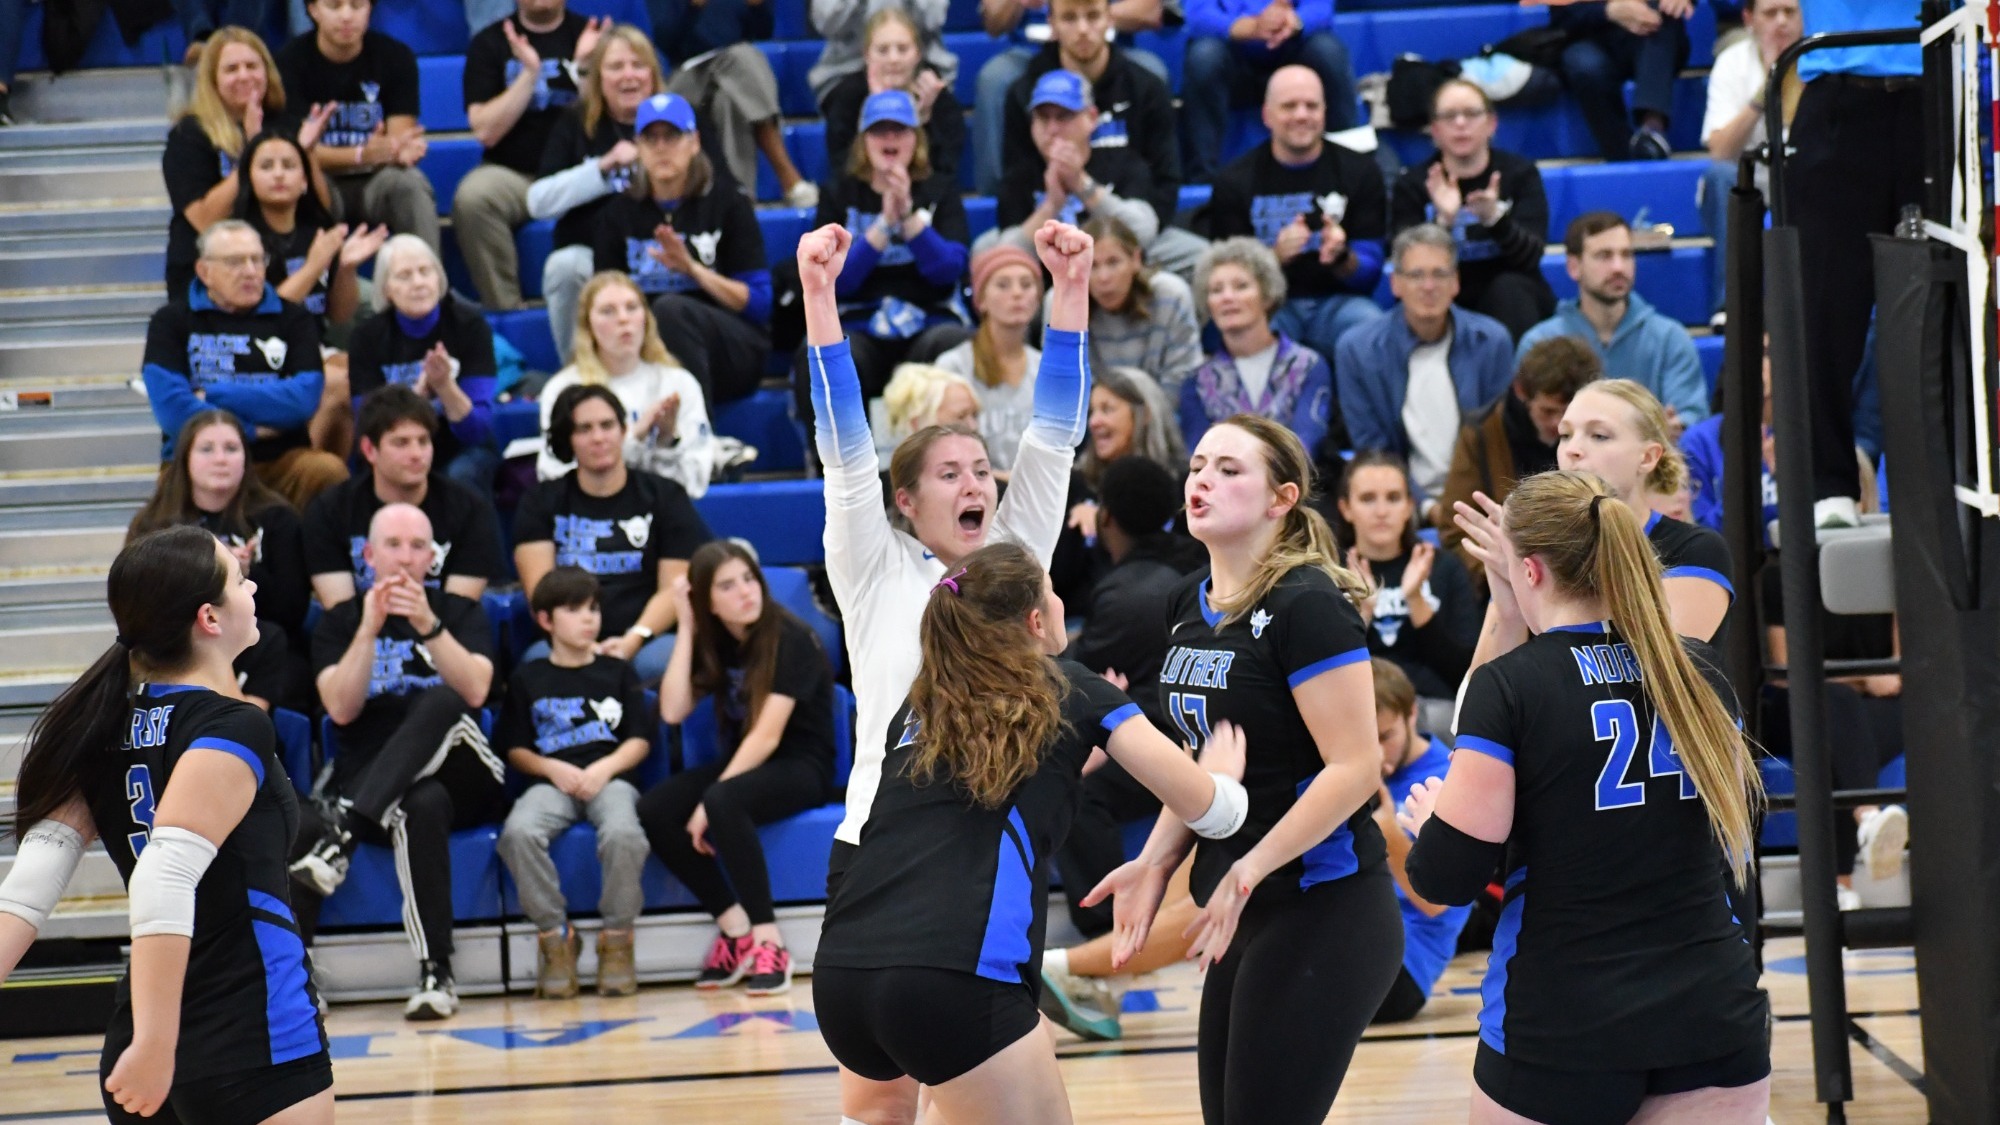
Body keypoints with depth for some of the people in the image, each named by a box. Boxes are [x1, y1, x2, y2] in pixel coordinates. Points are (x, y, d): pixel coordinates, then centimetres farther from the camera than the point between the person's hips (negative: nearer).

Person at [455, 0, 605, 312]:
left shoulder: (589, 36, 7)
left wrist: (585, 68, -14)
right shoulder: (489, 43, 6)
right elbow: (485, 131, -5)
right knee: (472, 196, -33)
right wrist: (529, 73, -13)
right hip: (512, 174, 0)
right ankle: (505, 309, -23)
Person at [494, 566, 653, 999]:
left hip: (610, 778, 0)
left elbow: (640, 739, 10)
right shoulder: (527, 679, 15)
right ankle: (555, 935, -16)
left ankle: (617, 938, -16)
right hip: (551, 781, 1)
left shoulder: (618, 673, 17)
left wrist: (605, 768, -8)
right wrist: (552, 768, -8)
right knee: (519, 833, -34)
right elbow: (514, 748, 11)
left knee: (623, 832, -37)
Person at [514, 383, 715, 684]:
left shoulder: (666, 497, 15)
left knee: (666, 659, -36)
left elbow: (674, 588, 5)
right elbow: (541, 590, 3)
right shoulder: (541, 503, 16)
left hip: (646, 642, 0)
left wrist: (633, 641, -14)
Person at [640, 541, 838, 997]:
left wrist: (710, 800, -27)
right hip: (741, 764, 7)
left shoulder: (790, 639, -15)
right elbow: (673, 711, -8)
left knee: (723, 803, -37)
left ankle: (768, 941, -30)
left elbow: (767, 736, -22)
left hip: (801, 768, -7)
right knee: (652, 811, -19)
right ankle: (734, 927, -13)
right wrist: (686, 629, -10)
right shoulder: (712, 641, 4)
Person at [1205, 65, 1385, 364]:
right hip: (1266, 303, -1)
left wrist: (1342, 259, -20)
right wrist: (1275, 257, -21)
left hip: (1336, 302, 1)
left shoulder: (1360, 172, 7)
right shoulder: (1233, 181, 5)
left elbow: (1369, 274, 6)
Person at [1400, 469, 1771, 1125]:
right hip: (1713, 1017, 4)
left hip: (1561, 1028, -4)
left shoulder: (1507, 688, -11)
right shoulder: (1699, 671, 4)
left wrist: (1428, 819, 9)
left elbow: (1447, 879, -14)